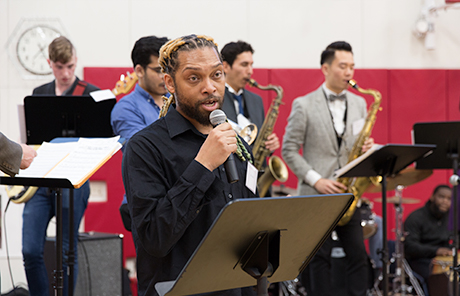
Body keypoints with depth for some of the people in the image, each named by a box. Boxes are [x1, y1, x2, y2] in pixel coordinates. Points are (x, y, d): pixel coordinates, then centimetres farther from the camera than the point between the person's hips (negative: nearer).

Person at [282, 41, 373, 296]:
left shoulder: (359, 103, 12)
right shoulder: (303, 105, -3)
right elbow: (289, 150, -4)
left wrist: (368, 148, -6)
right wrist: (316, 180, -14)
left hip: (349, 194, 4)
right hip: (316, 195, -4)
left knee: (358, 255, 1)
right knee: (319, 259, 0)